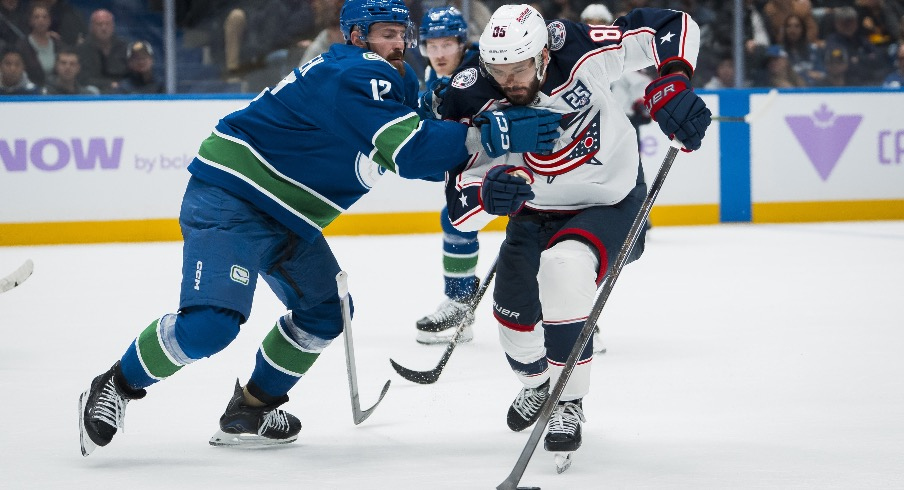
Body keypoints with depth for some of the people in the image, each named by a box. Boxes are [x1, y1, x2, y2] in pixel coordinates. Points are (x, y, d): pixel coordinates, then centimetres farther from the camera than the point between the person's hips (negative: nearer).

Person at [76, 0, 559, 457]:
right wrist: (494, 134, -33)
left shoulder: (398, 82, 10)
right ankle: (115, 388, -3)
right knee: (211, 321, -23)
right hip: (229, 196, -11)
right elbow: (409, 153, -31)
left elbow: (428, 154, 13)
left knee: (325, 311, 12)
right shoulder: (353, 75, -22)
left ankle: (248, 411, 25)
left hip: (285, 220, 11)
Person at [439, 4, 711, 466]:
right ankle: (537, 384, 44)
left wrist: (671, 84, -37)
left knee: (563, 266, -31)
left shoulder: (576, 51, -29)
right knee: (514, 311, 4)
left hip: (609, 203, -4)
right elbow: (459, 210, -27)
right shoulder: (472, 103, -24)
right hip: (536, 213, 4)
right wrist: (485, 194, -50)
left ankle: (568, 404, -16)